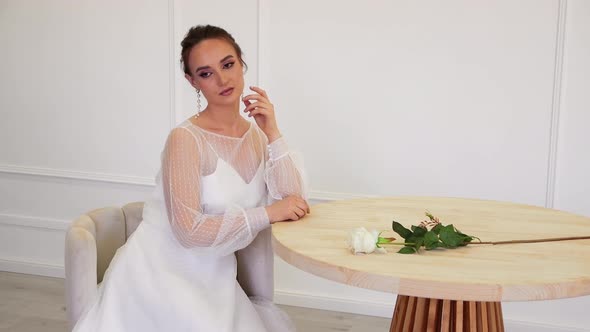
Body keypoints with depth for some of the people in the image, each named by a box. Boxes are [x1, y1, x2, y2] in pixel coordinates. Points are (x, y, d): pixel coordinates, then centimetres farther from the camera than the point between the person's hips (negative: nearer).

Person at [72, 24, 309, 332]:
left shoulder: (257, 133, 2)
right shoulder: (186, 139, -18)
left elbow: (294, 204, -7)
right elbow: (190, 231, -24)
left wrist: (272, 134, -13)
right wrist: (267, 213, -20)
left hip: (212, 278, 6)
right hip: (162, 274, -6)